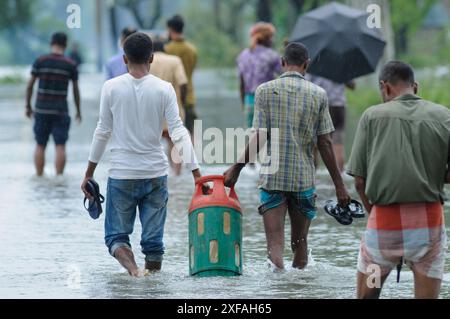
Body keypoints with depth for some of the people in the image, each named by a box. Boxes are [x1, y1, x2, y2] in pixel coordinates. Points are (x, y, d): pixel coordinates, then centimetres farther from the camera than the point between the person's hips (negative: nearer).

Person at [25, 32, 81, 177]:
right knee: (60, 146, 0)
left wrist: (28, 106, 11)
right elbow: (76, 90, 2)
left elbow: (30, 86, 0)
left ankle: (39, 177, 10)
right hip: (61, 110, -1)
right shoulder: (71, 65, -2)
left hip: (41, 109, 1)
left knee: (40, 145, 8)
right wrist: (78, 111, 13)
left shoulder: (40, 61, -1)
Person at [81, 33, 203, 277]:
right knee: (153, 238, 8)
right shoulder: (164, 89, -3)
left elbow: (103, 132, 1)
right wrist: (196, 172, -4)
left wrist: (89, 174, 9)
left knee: (116, 235, 5)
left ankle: (130, 265, -22)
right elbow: (178, 133, -7)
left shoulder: (112, 88, -3)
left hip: (121, 174, -1)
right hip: (155, 174, 1)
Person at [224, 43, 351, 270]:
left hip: (272, 177, -1)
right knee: (300, 243, 15)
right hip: (304, 178, 1)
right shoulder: (318, 94, 1)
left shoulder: (265, 90, -2)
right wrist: (339, 185, 4)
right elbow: (325, 144, -1)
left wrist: (236, 169, 4)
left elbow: (259, 138, -7)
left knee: (275, 243, -5)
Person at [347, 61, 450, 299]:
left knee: (367, 294, 16)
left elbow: (359, 180, -2)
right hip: (430, 219, 1)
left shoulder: (373, 116, -1)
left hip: (385, 219, -1)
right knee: (427, 296, 7)